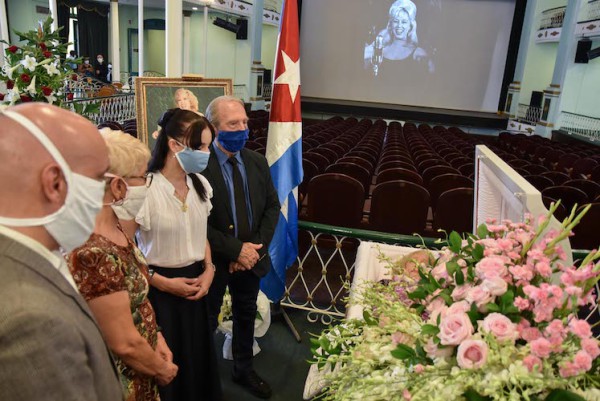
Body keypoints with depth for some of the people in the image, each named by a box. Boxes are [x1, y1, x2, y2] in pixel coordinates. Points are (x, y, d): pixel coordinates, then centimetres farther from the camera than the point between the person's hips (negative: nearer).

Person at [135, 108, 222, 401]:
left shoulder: (200, 184, 0)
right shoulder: (145, 189, -22)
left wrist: (208, 269, -2)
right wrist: (163, 282, -15)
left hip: (194, 283, 6)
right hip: (159, 288, -5)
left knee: (198, 355, 19)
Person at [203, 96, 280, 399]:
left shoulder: (257, 162, -1)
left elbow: (272, 206, 2)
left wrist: (257, 247, -10)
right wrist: (236, 250, -20)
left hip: (251, 257, 5)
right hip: (214, 260, -5)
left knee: (246, 316, 22)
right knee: (206, 320, 16)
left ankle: (243, 370, 45)